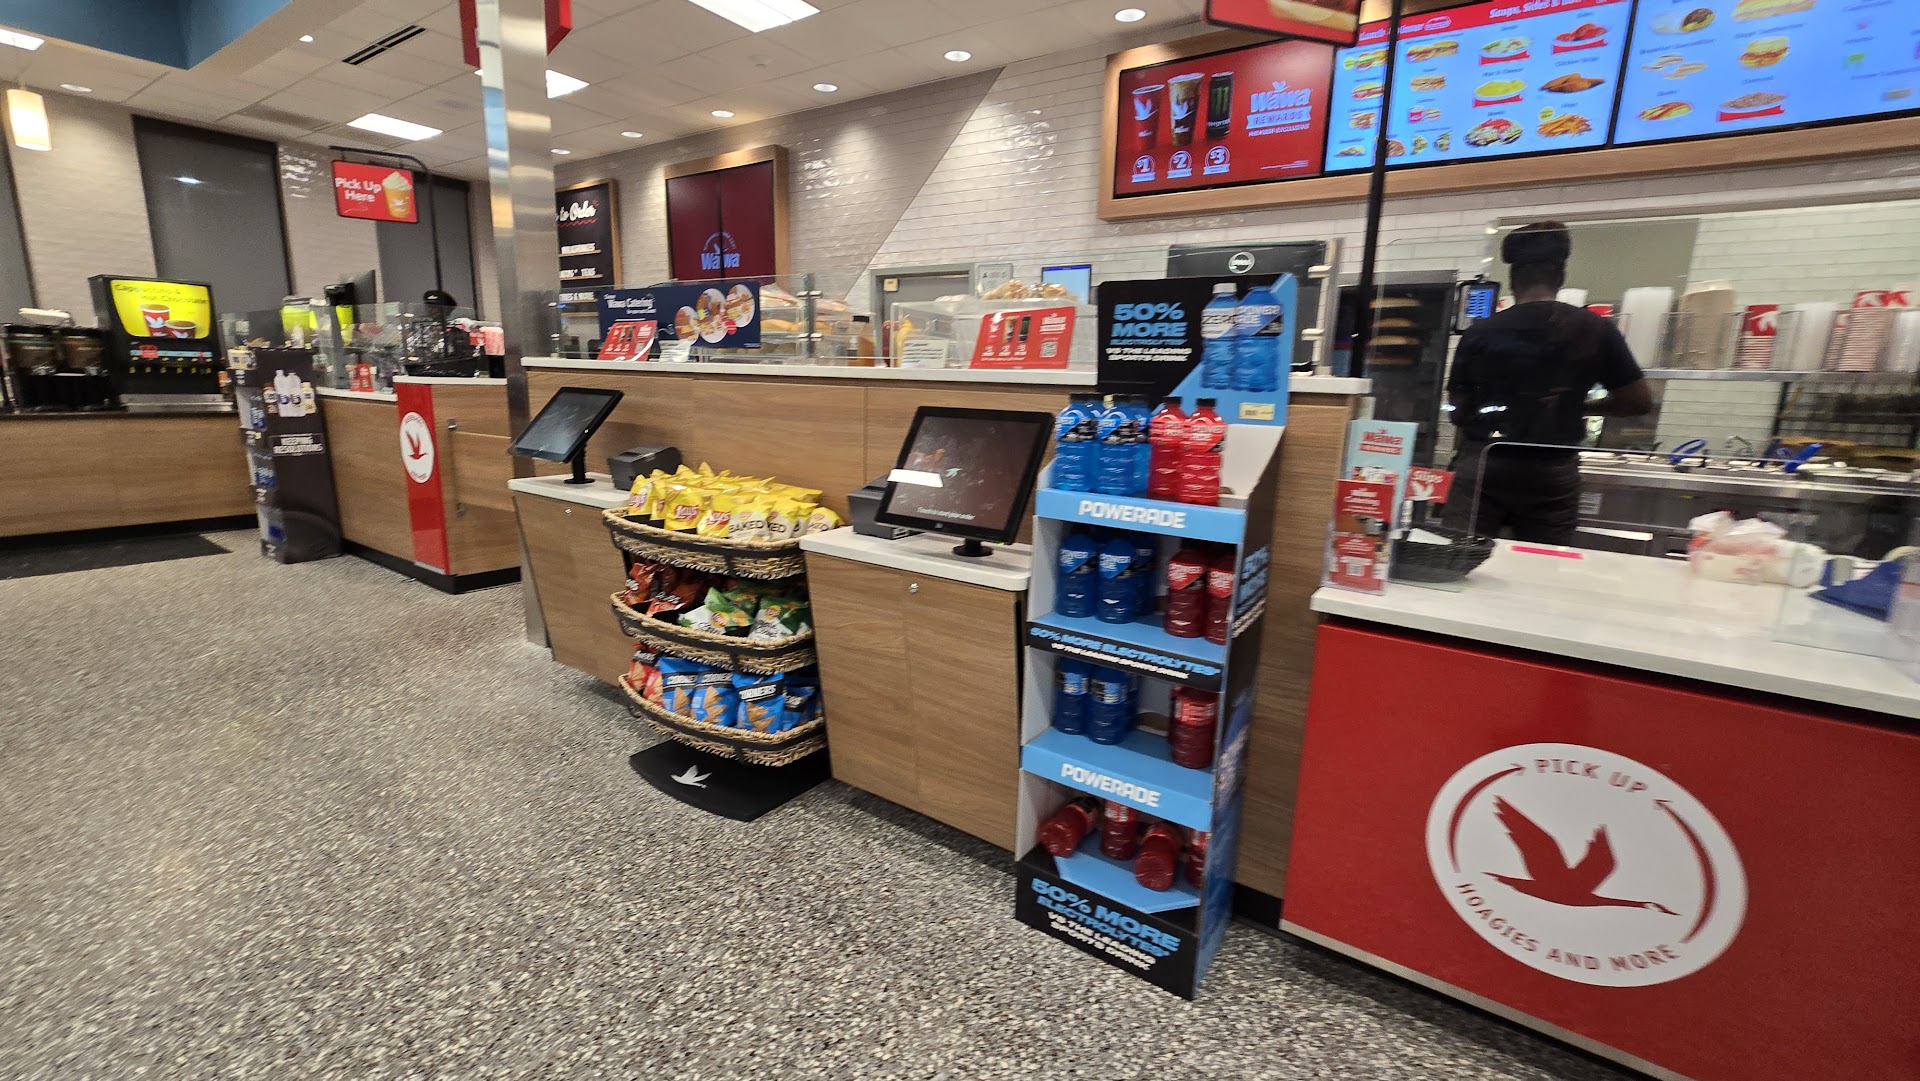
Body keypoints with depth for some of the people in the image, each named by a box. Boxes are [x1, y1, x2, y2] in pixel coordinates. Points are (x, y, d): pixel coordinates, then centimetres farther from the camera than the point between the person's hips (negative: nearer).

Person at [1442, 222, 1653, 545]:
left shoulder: (1480, 333, -1)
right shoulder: (1594, 329, 2)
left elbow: (1459, 411, 2)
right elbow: (1641, 401, 8)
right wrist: (1580, 406, 22)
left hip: (1482, 466, -1)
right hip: (1552, 473, 1)